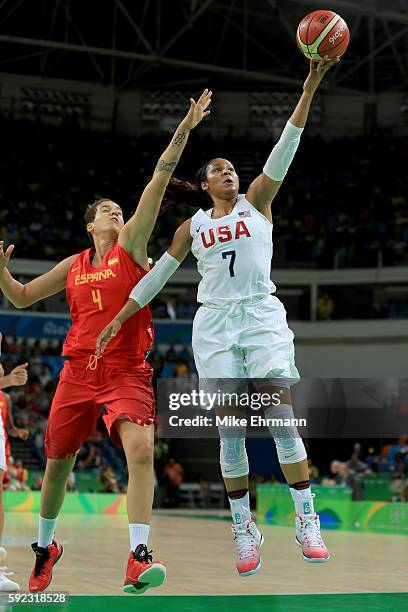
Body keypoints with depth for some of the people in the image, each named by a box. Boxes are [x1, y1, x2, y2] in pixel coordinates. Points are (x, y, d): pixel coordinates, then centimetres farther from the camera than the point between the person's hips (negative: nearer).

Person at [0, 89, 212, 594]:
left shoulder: (130, 246, 5)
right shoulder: (73, 265, 13)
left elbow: (157, 184, -5)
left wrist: (183, 131, -14)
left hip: (127, 372, -3)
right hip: (79, 370, 4)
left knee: (140, 447, -26)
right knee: (57, 463, 11)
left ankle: (138, 559, -29)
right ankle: (45, 546, 34)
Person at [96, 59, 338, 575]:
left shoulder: (256, 202, 11)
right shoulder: (192, 227, 15)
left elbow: (285, 148, 1)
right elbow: (156, 276, 21)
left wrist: (310, 85, -8)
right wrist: (118, 319, 18)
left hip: (262, 315, -2)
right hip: (214, 322, 2)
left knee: (281, 414, -13)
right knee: (230, 427, -3)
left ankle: (306, 521, -10)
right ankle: (243, 529, 3)